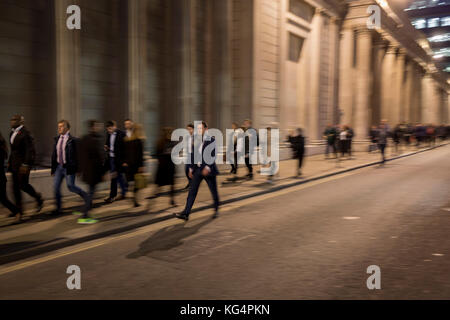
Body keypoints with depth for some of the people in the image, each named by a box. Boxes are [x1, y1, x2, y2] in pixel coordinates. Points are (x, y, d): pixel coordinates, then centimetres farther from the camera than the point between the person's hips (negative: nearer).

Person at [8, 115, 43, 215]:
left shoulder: (25, 133, -15)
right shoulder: (13, 132, 12)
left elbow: (30, 150, -19)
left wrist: (25, 165, -21)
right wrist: (10, 162, 16)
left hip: (23, 163, -8)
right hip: (15, 164, 8)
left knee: (23, 185, -5)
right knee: (15, 186, 9)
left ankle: (39, 199, 18)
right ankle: (18, 208, 18)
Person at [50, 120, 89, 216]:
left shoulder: (73, 140, -11)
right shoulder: (57, 139, 9)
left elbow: (77, 155, -10)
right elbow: (54, 155, 14)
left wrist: (78, 168, -13)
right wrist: (53, 169, 13)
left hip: (68, 167, -6)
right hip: (59, 166, 6)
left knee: (71, 187, -4)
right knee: (56, 187, 3)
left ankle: (85, 195, 22)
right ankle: (58, 209, 13)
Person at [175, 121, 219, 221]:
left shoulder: (211, 140, -8)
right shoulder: (196, 140, 7)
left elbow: (213, 156, -14)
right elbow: (193, 155, 12)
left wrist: (208, 167, -23)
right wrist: (191, 168, 10)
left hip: (208, 169, -4)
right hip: (198, 169, 4)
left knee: (213, 191, 11)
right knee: (192, 191, -4)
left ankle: (216, 210, 34)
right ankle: (186, 213, -7)